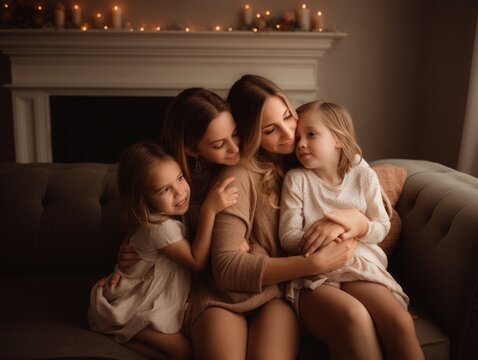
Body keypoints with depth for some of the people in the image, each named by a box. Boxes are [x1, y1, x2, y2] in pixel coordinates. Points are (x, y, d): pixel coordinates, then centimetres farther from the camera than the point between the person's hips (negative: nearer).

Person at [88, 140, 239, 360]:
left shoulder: (170, 214, -3)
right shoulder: (160, 228, -30)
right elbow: (197, 262, -25)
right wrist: (209, 210, -33)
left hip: (151, 298, 9)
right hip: (132, 308, -9)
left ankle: (129, 335, 10)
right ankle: (121, 337, 0)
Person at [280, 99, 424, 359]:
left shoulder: (363, 175, 4)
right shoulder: (296, 179, 0)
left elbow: (380, 229, 5)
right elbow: (288, 237, -4)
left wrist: (343, 224, -14)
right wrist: (325, 244, -23)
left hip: (359, 264, 2)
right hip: (313, 272, -2)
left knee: (401, 323, -23)